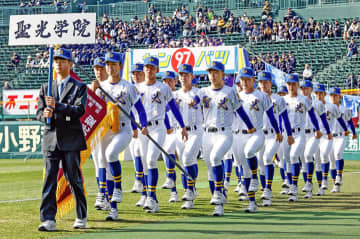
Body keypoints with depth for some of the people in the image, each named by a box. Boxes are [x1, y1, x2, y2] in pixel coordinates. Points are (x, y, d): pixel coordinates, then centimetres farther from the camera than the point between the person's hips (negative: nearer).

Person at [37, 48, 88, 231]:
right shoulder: (46, 88, 17)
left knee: (74, 179, 3)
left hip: (71, 140, -3)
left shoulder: (80, 87, 5)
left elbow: (79, 110, -10)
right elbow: (38, 112, 10)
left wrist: (57, 106, -21)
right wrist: (44, 114, -15)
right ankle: (48, 219, -8)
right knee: (49, 180, -5)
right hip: (51, 138, 3)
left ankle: (82, 216, 17)